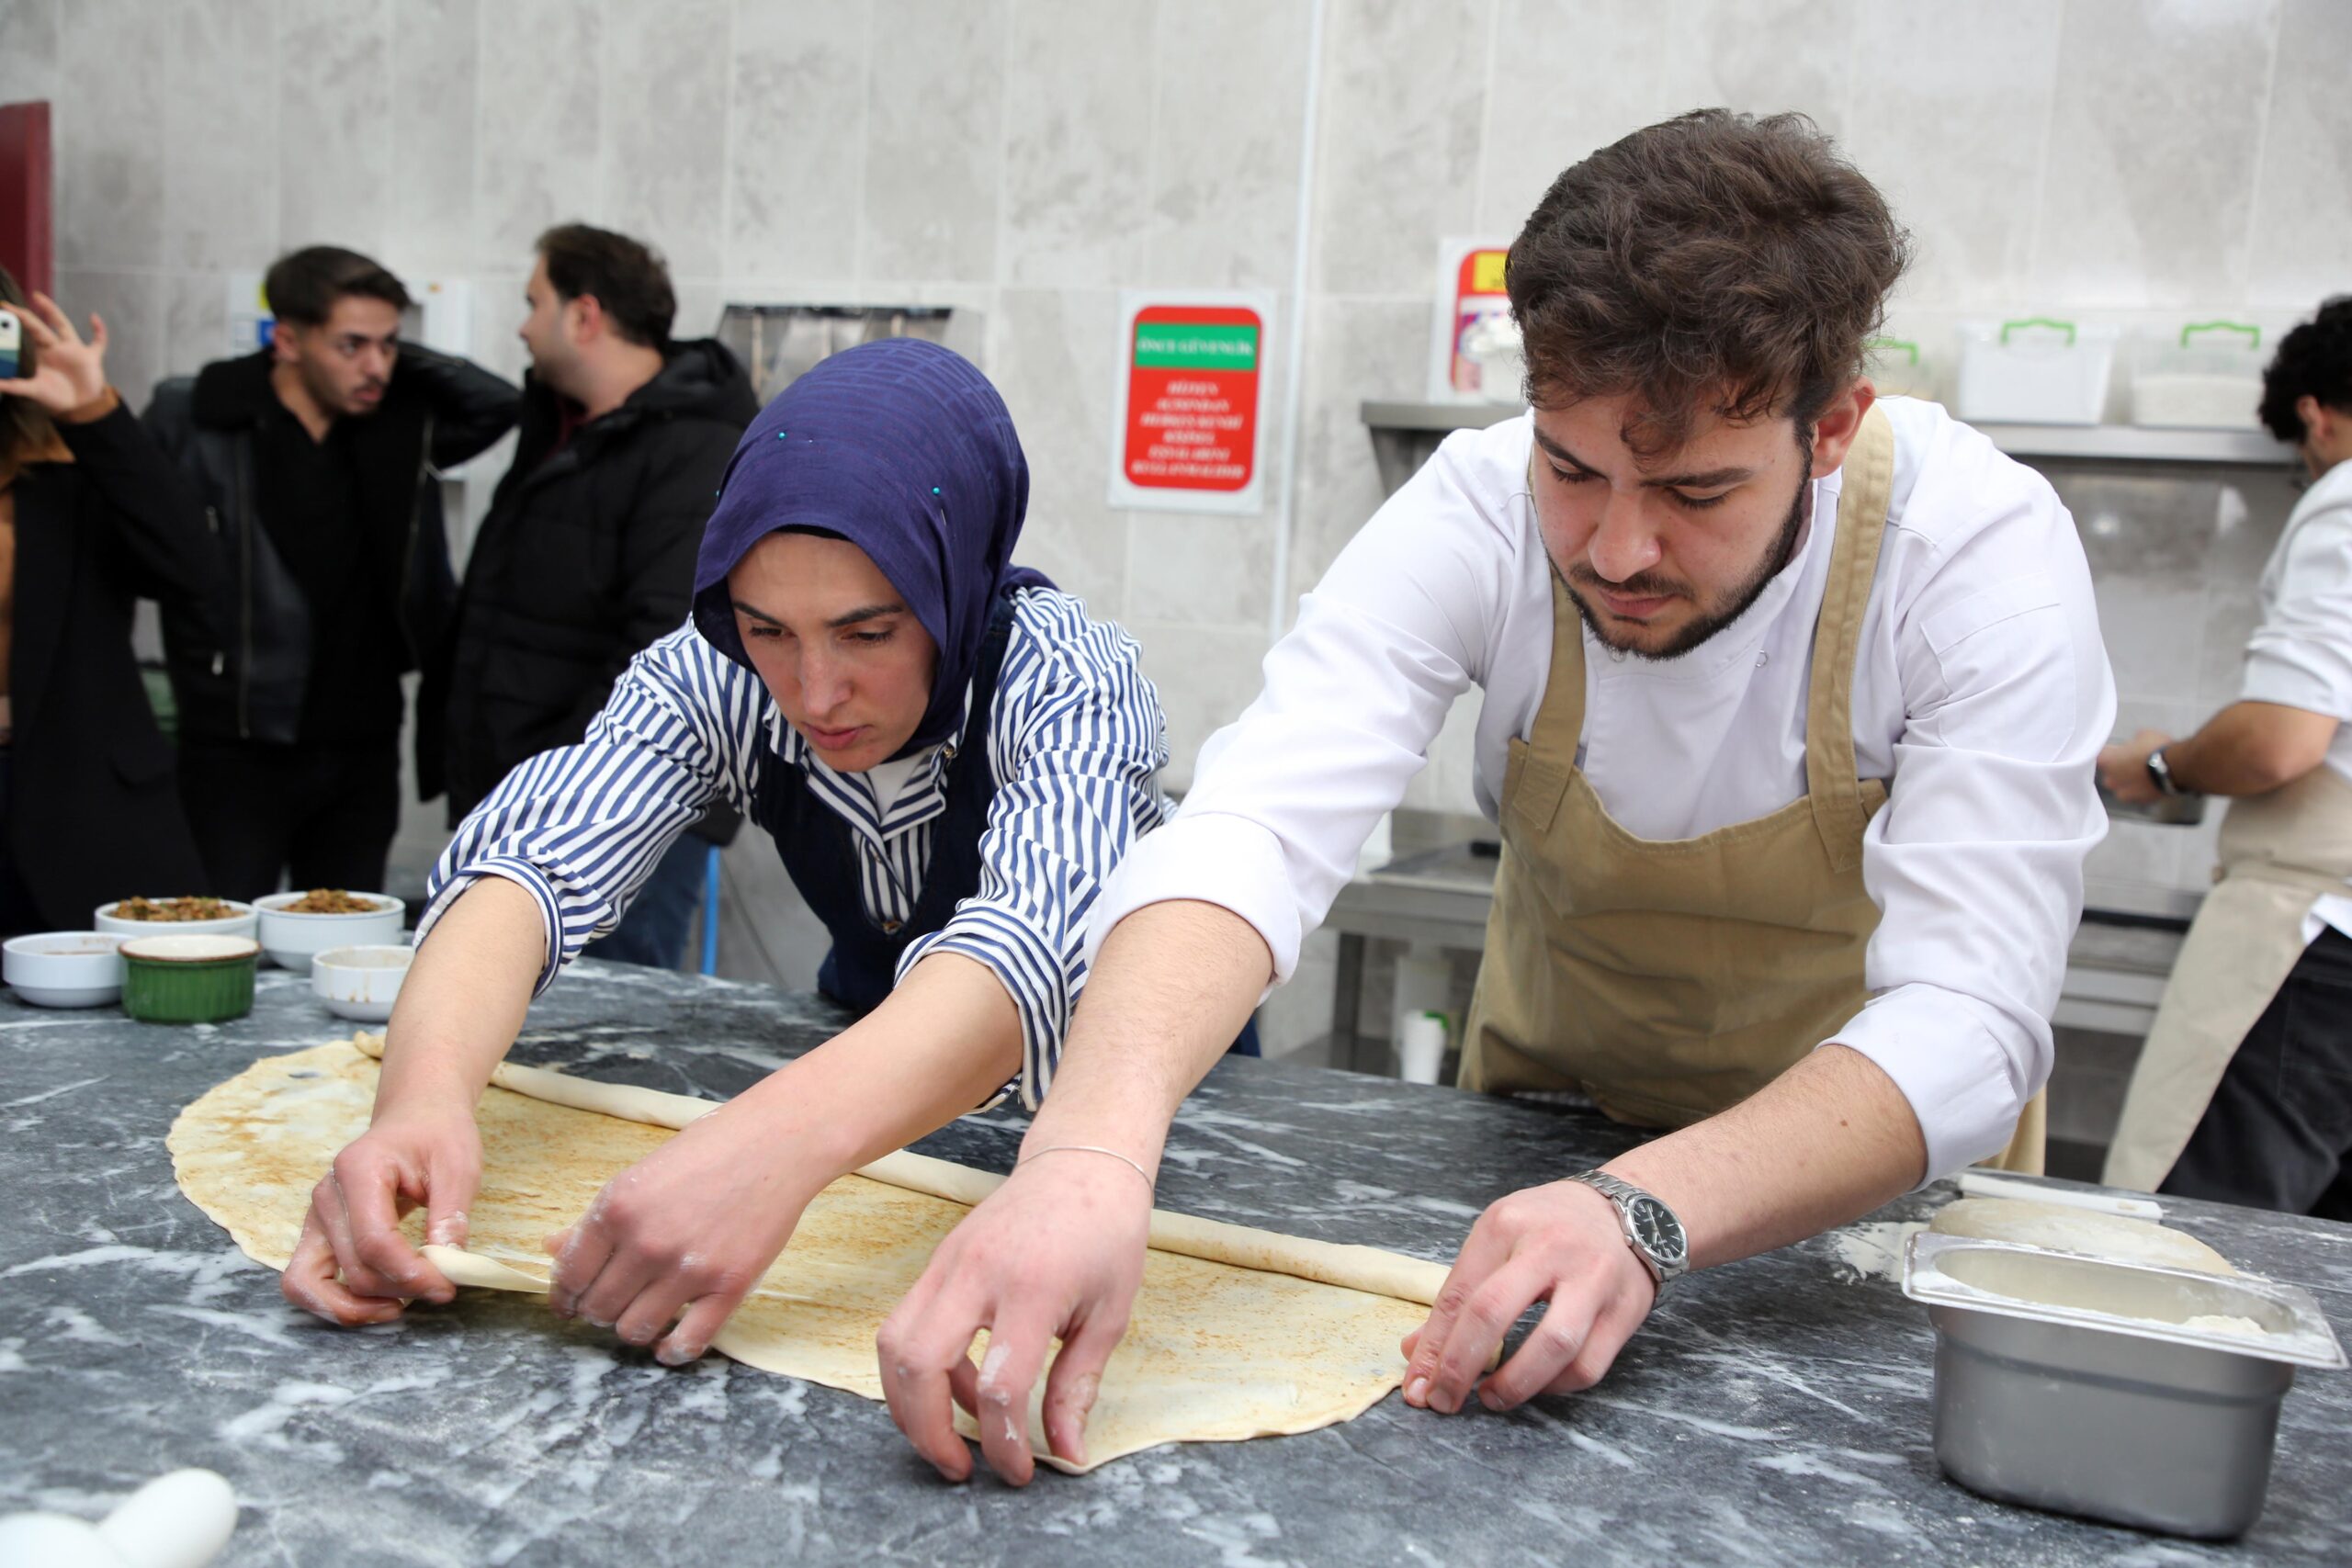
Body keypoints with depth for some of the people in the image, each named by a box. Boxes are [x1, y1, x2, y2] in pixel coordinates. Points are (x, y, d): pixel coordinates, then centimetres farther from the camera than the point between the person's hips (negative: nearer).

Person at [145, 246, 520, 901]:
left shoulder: (401, 423, 4)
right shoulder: (190, 419, -6)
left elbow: (501, 404, 3)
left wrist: (401, 359, -5)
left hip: (364, 746, 4)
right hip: (238, 749, -3)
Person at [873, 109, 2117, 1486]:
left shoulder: (1986, 556, -27)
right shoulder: (1481, 509, -24)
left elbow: (1965, 1020, -31)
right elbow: (1258, 828, -37)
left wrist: (1650, 1211, -48)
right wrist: (1090, 1150, -55)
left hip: (1881, 1158, -1)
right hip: (1551, 1115, 2)